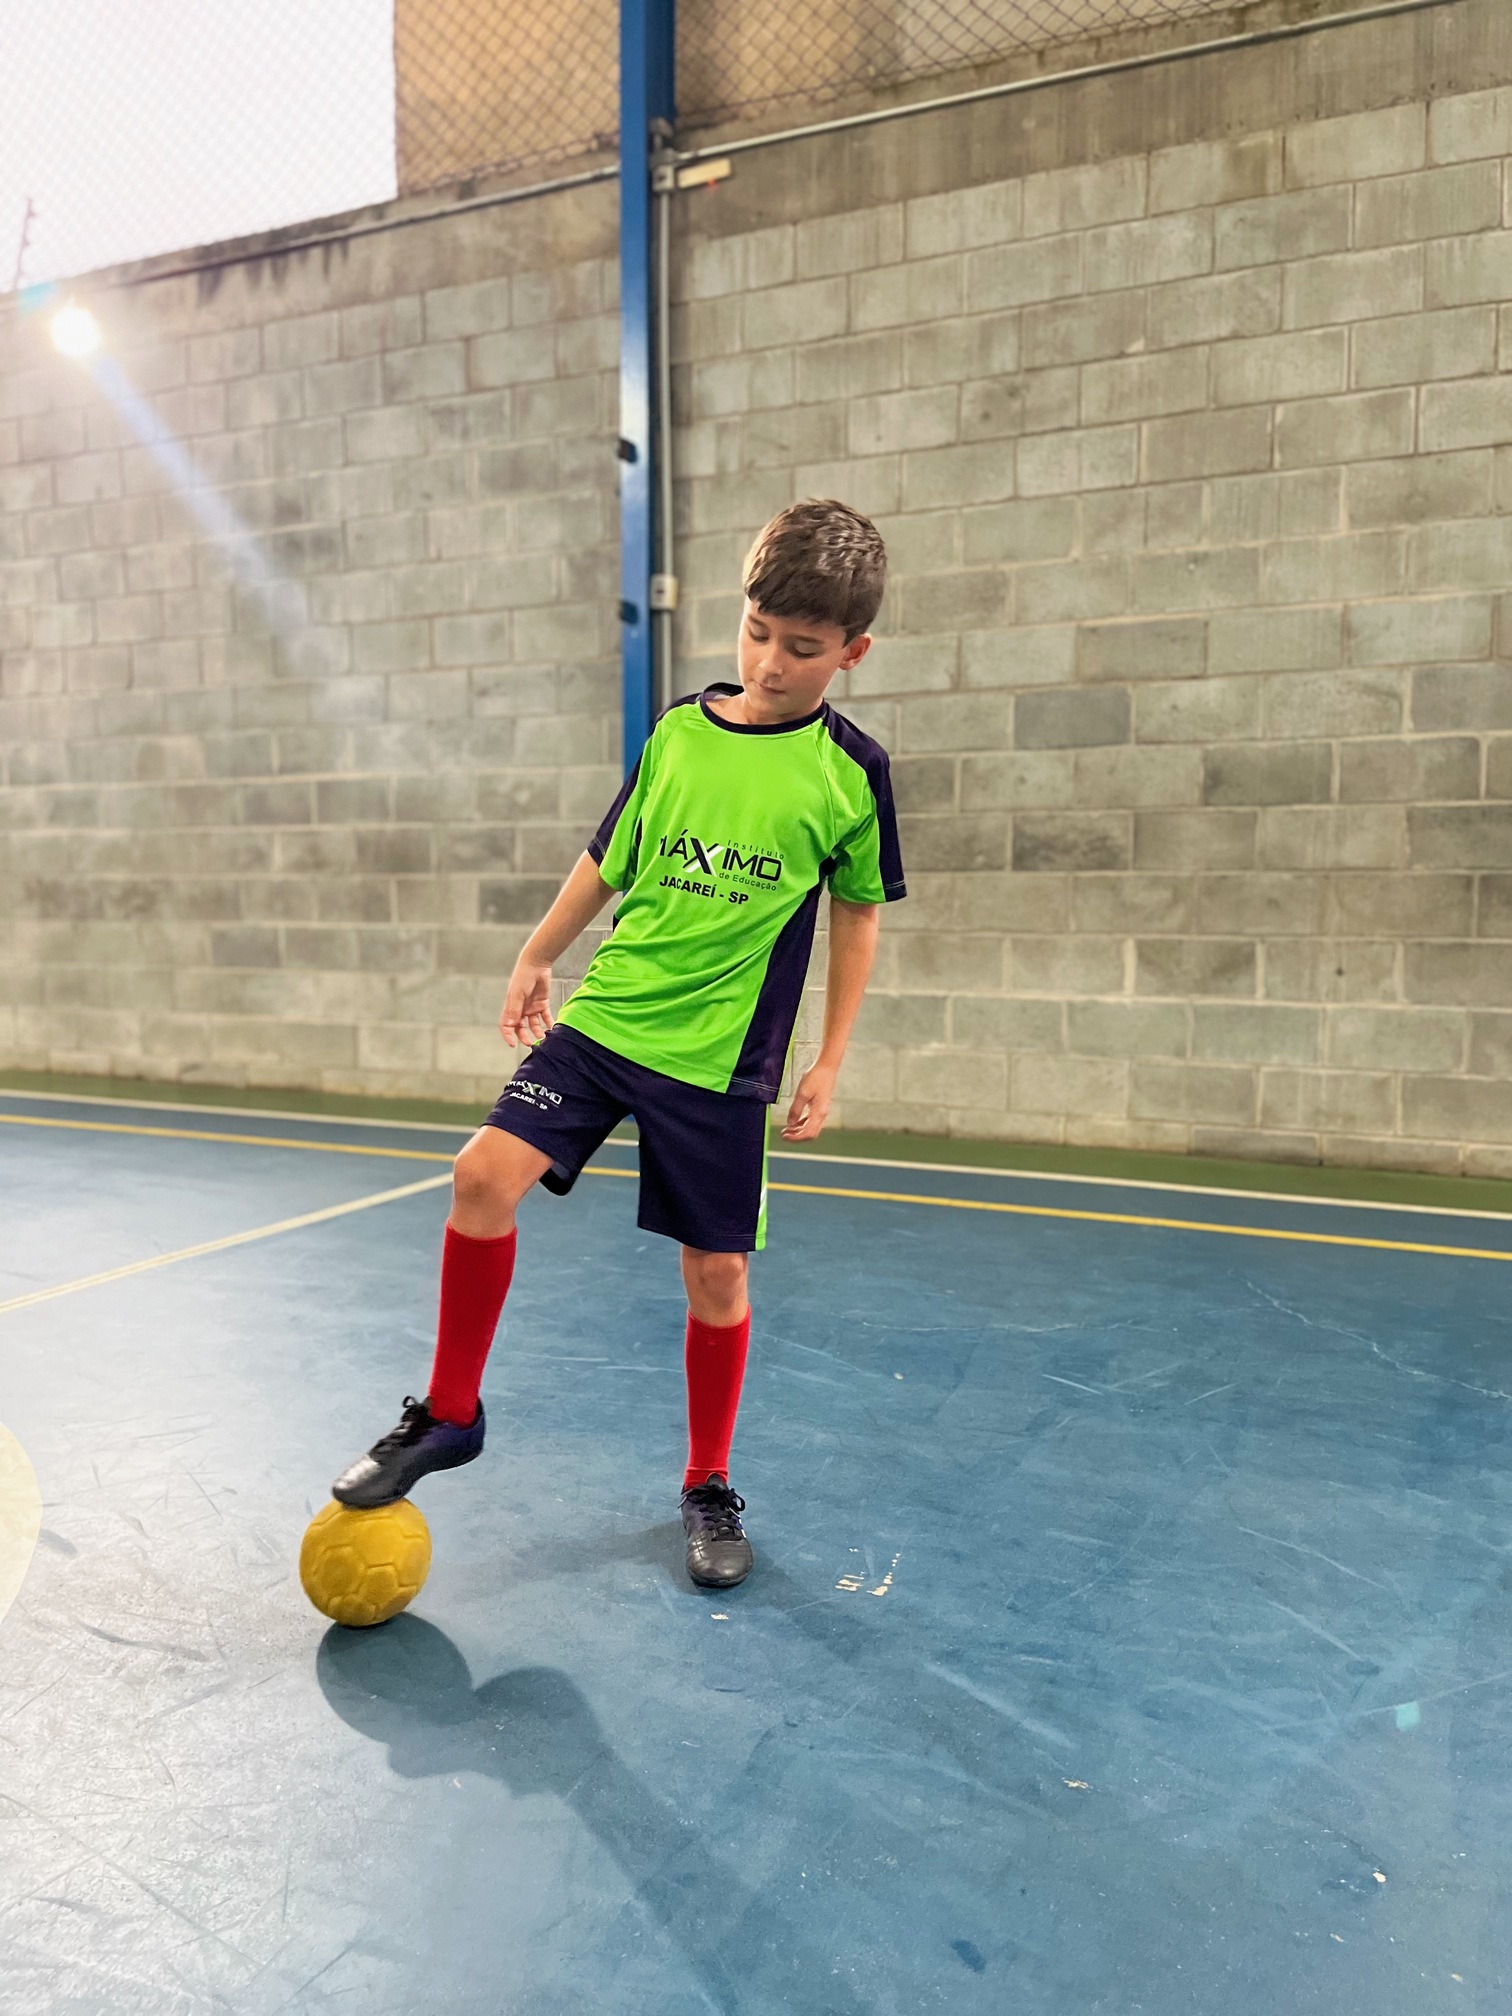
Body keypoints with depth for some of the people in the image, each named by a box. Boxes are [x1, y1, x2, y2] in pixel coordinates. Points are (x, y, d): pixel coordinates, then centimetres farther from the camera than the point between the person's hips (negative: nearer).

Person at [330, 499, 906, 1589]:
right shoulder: (678, 730, 2)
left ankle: (710, 1487, 28)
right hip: (602, 1020, 2)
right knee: (484, 1178, -13)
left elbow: (857, 915, 5)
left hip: (723, 1059, -2)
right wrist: (537, 958, 21)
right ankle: (449, 1414, 10)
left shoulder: (850, 772, -4)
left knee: (717, 1271, 4)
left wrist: (829, 1064, 3)